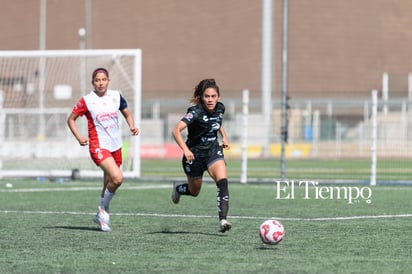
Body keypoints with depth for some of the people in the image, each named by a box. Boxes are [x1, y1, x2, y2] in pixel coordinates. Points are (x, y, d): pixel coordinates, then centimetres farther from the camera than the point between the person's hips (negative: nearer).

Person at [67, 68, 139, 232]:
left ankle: (100, 216, 30)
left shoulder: (116, 96, 6)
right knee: (117, 178, -24)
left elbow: (127, 114, 20)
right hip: (98, 146, -5)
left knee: (109, 185, 12)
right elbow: (71, 119, 5)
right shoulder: (87, 101, -5)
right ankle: (103, 208, -2)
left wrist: (132, 126, 0)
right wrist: (79, 138, -9)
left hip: (116, 146, 5)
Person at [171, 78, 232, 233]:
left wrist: (224, 136, 8)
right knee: (194, 191, 15)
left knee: (222, 181, -22)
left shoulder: (220, 108, -6)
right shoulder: (195, 112, -25)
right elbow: (176, 130, -37)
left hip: (213, 150, 4)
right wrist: (185, 150, -49)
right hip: (194, 154, -4)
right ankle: (178, 188, 51)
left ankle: (223, 220, -25)